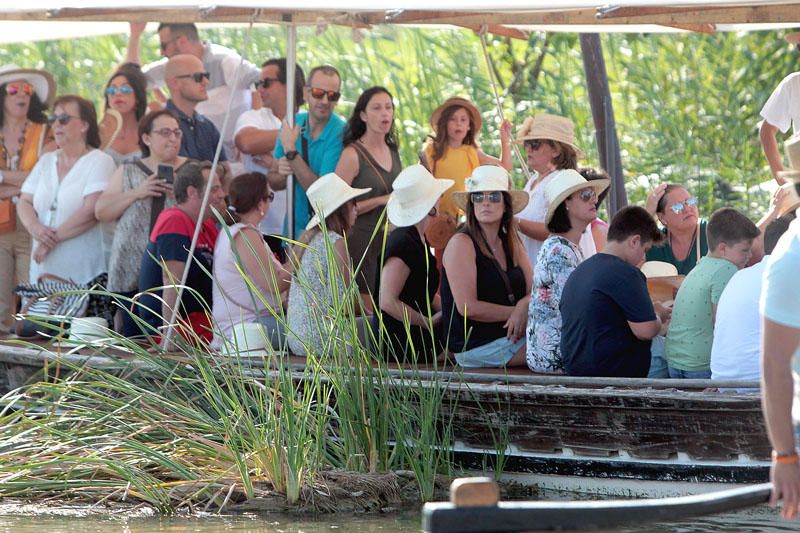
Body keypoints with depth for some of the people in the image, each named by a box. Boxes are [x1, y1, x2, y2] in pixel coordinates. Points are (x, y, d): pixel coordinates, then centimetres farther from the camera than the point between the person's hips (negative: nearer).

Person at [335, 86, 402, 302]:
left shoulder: (393, 152, 13)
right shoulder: (353, 154, -9)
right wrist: (381, 200, -17)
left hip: (391, 239, 7)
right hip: (362, 239, -7)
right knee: (367, 307, -8)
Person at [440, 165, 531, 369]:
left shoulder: (511, 243, 15)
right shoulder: (462, 243, -8)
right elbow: (467, 307, -15)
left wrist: (524, 306, -14)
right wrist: (516, 312, -8)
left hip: (511, 336, 7)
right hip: (479, 347, -7)